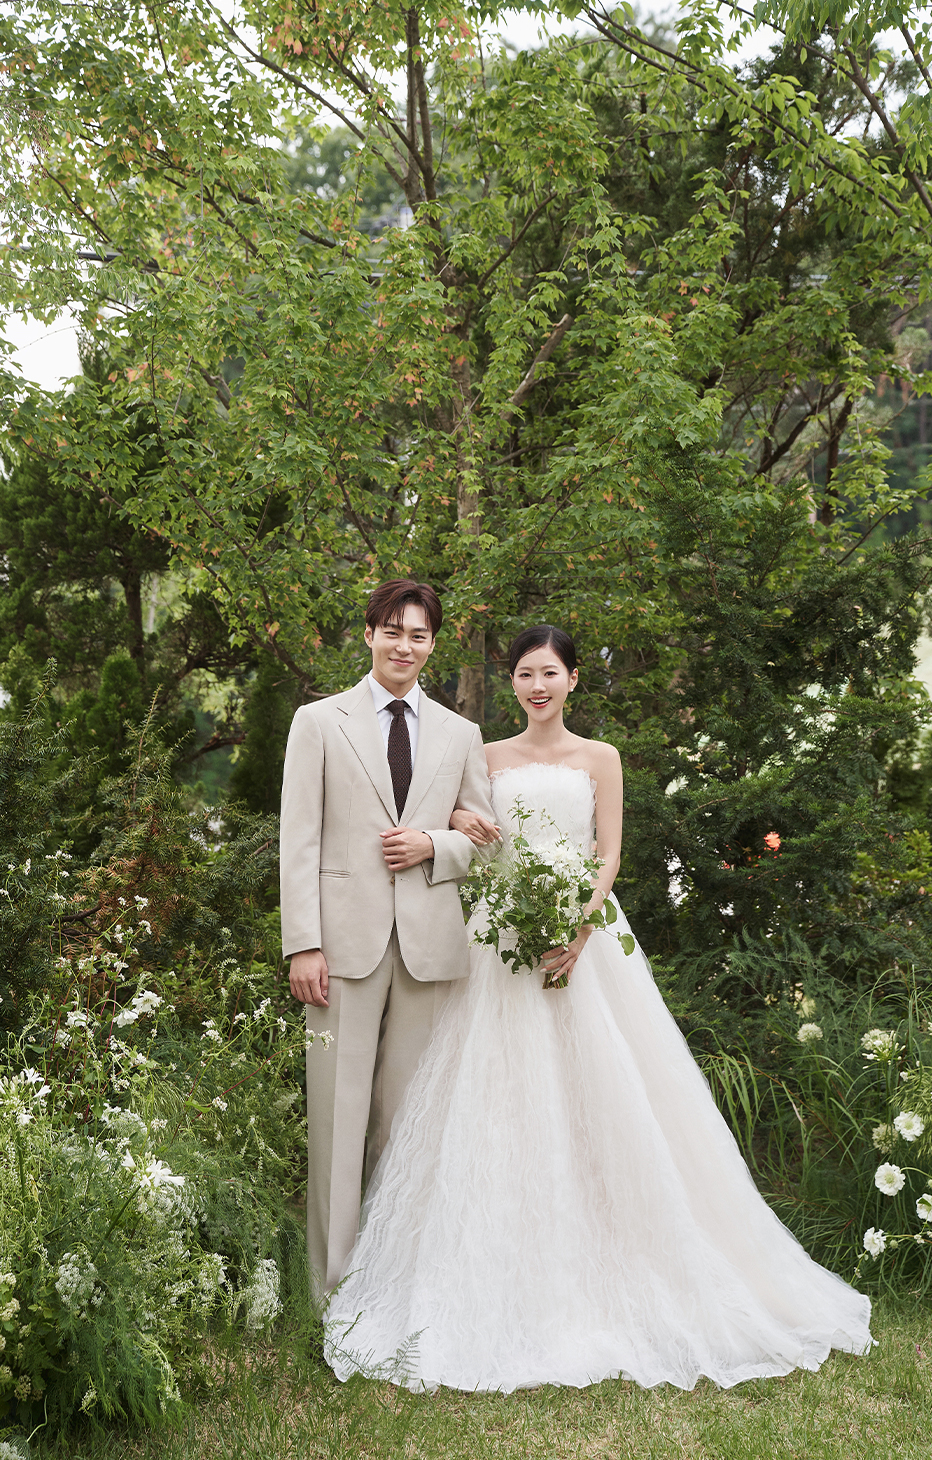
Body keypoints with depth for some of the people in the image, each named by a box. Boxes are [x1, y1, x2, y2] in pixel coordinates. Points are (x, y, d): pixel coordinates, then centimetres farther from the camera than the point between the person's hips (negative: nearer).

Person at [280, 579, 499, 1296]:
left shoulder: (461, 735, 13)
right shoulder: (319, 722, 5)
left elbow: (487, 840, 16)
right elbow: (299, 841, 0)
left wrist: (434, 845, -6)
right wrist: (303, 944, -8)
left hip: (428, 941, 2)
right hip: (347, 938, -2)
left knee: (407, 1110, 6)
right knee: (340, 1108, -1)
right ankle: (336, 1283, 9)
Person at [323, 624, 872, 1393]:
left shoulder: (600, 759, 7)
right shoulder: (489, 757, 12)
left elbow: (610, 858, 0)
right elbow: (461, 822, 17)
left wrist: (579, 930, -16)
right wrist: (462, 824, -7)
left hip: (584, 936, -1)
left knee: (592, 1091, -4)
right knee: (503, 1093, -2)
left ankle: (605, 1264, 9)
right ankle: (510, 1274, 8)